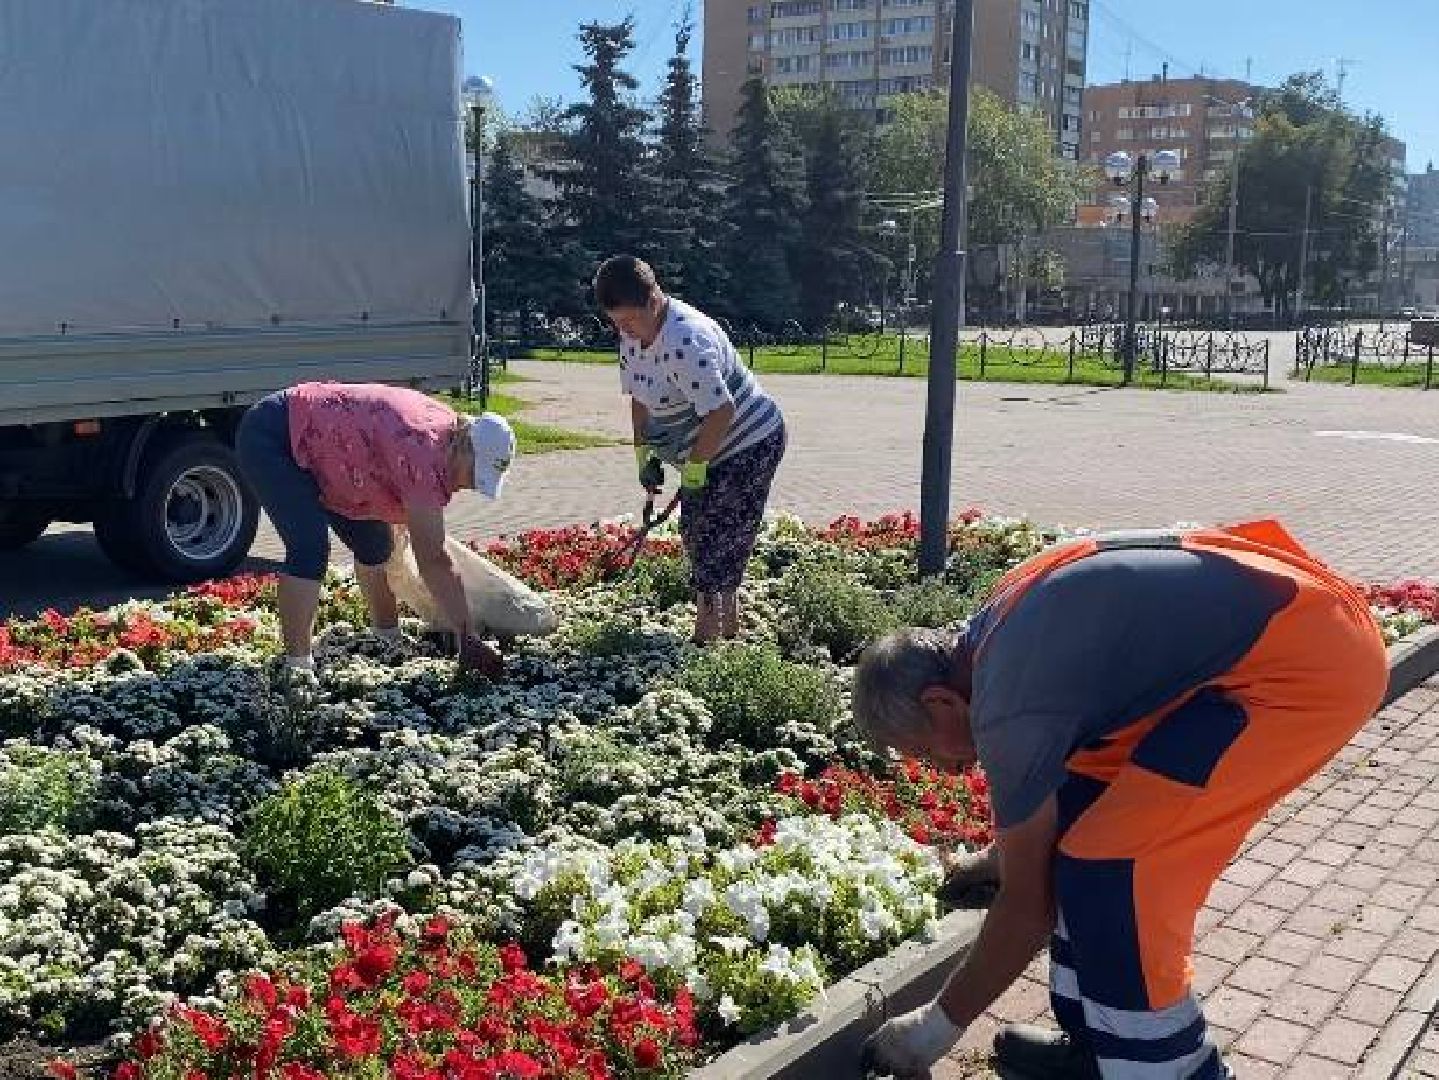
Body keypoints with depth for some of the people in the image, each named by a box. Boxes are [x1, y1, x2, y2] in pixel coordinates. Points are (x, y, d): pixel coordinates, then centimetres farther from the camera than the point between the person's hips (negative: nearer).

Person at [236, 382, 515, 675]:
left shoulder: (448, 427, -5)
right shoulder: (424, 451, -33)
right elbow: (432, 561, -32)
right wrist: (467, 639, -30)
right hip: (269, 438, -9)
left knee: (374, 542, 8)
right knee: (310, 548, -23)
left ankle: (388, 636, 26)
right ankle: (296, 665, -19)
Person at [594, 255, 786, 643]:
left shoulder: (685, 341, -31)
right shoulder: (632, 336, -1)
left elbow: (721, 411, -32)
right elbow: (639, 397, 10)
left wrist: (694, 467, -23)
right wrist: (644, 452, 0)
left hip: (749, 445, -10)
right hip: (705, 451, 10)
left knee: (716, 542, -9)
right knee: (693, 533, 13)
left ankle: (707, 636, -1)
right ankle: (727, 629, 23)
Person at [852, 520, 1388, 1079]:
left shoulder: (1009, 708, -17)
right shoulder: (994, 625, 8)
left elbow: (1029, 904, -6)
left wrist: (941, 1022, 7)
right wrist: (1000, 857, 39)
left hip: (1311, 660, -10)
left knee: (1110, 865, -10)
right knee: (1080, 801, 13)